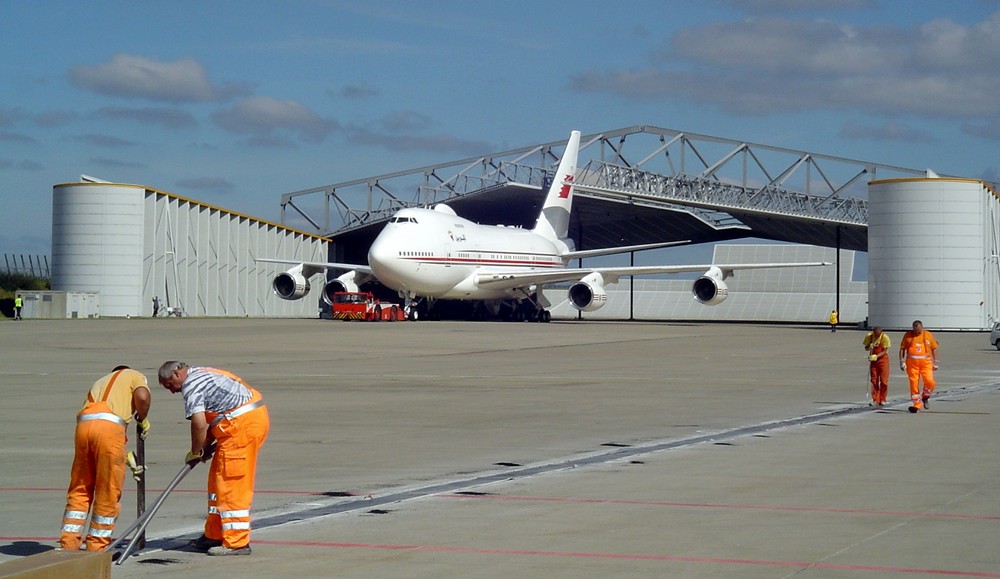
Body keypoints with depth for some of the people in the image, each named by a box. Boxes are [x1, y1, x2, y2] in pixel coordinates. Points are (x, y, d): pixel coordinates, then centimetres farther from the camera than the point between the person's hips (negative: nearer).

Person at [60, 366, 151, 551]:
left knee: (80, 489, 14)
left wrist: (126, 456, 35)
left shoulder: (100, 383, 39)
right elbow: (142, 397, 0)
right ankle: (96, 547, 9)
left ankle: (68, 543, 11)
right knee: (108, 492, 4)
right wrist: (142, 420, 19)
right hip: (109, 425, -5)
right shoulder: (134, 376, 25)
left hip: (83, 423, 5)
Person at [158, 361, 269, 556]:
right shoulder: (202, 375, 22)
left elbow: (199, 424, -16)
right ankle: (214, 536, 23)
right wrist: (206, 446, 16)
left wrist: (195, 452, 0)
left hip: (243, 425, -10)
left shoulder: (191, 385, -9)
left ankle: (237, 543, -4)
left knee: (231, 484, -6)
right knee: (219, 481, 16)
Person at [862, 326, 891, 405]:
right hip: (873, 360, 3)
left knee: (883, 381, -3)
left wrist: (877, 356, -28)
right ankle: (875, 400, 6)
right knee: (874, 380, 2)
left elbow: (885, 351, -14)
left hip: (882, 359, -3)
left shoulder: (885, 337, -16)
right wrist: (870, 347, -21)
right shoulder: (869, 336, -7)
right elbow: (866, 348, 2)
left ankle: (882, 400, 7)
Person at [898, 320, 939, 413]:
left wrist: (935, 363, 8)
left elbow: (934, 349, 12)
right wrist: (902, 362, -1)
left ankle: (925, 397, 15)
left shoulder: (928, 335, 6)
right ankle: (917, 405, 6)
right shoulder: (908, 335, 5)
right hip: (912, 363, 0)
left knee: (930, 382, -14)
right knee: (914, 383, -2)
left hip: (926, 362, 0)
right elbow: (902, 349, 7)